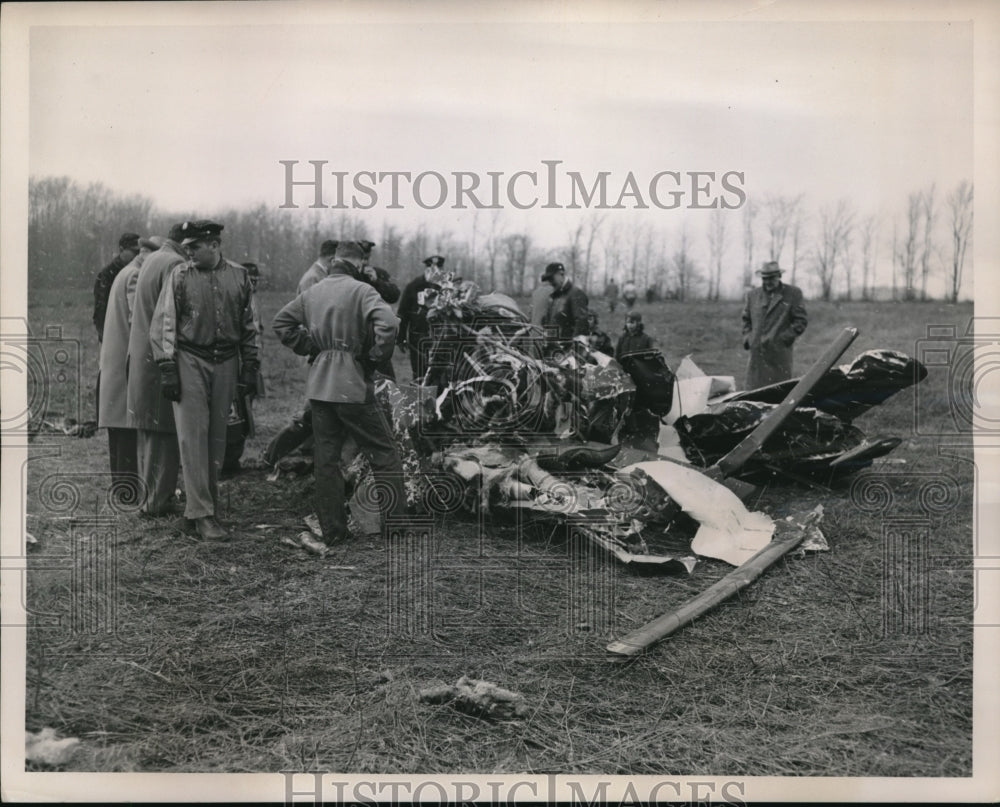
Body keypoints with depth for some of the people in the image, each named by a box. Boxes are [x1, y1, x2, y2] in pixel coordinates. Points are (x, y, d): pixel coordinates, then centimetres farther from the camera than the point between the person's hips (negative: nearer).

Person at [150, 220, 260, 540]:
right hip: (189, 361, -2)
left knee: (217, 437, 8)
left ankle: (209, 500, 20)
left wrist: (250, 367, 8)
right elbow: (163, 324, -1)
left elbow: (248, 325, 12)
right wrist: (167, 368, -7)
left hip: (226, 362, 3)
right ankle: (202, 514, -6)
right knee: (193, 436, -7)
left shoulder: (239, 276, 6)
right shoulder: (180, 276, -1)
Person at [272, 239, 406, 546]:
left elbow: (281, 321, 16)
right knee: (384, 452, 5)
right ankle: (394, 519, 6)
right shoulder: (361, 291, -8)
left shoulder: (312, 292, 12)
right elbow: (387, 323, -24)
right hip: (352, 384, -6)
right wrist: (375, 357, -11)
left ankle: (331, 529, 13)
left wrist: (309, 348, 13)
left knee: (326, 457, 10)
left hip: (318, 385, 6)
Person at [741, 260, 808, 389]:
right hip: (756, 354, 3)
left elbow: (801, 320, 1)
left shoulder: (793, 293, 3)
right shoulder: (752, 294, 14)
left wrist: (785, 338, -8)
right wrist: (748, 338, 7)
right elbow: (746, 319, 22)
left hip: (779, 355, -3)